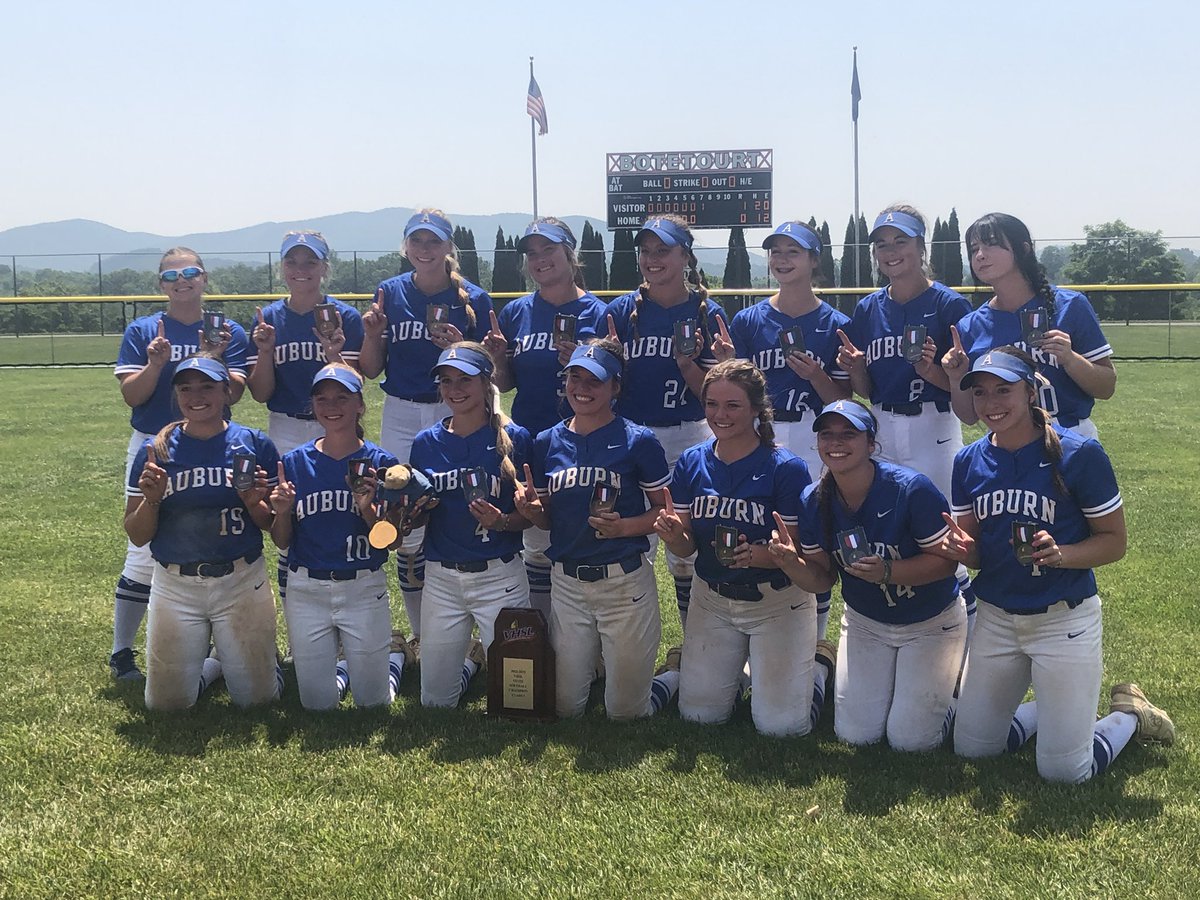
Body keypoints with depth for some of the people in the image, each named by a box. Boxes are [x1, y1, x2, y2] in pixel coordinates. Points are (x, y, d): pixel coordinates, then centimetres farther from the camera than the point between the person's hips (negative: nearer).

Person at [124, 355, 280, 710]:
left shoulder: (254, 444, 0)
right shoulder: (155, 451, 1)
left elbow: (275, 526, 3)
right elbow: (137, 536, 3)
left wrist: (255, 504, -17)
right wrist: (151, 500, -16)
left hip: (241, 583, -1)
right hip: (174, 585, 1)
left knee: (256, 698, 5)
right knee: (165, 703, 7)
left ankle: (234, 664, 37)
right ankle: (205, 666, 37)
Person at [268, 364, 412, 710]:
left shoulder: (379, 462, -4)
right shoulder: (295, 462, 1)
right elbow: (282, 543, 5)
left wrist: (368, 509, -21)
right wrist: (282, 512, -14)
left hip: (364, 590, -2)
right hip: (306, 590, 2)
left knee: (373, 702, 7)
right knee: (317, 703, 9)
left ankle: (394, 654, 37)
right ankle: (345, 664, 40)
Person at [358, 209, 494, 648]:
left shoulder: (473, 298, 0)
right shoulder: (391, 292, 5)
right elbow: (370, 370, 7)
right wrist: (372, 334, -12)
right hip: (401, 418, 2)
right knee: (409, 530, 4)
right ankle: (419, 633, 17)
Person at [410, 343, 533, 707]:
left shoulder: (513, 438, -5)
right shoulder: (426, 443, 4)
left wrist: (503, 522, -22)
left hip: (499, 577, -3)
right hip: (441, 578, 3)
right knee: (435, 702, 10)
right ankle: (473, 658, 40)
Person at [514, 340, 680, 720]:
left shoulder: (638, 441, -6)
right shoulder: (547, 443, 6)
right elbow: (549, 520, 13)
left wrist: (622, 527, -22)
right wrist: (531, 509, -9)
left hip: (625, 583, -4)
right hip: (566, 582, 4)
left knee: (625, 710, 4)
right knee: (565, 707, 12)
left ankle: (674, 670, 34)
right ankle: (594, 660, 44)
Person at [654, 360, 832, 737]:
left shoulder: (786, 468, -16)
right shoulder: (691, 461, -3)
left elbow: (797, 550, -15)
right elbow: (687, 547, 0)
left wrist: (761, 556, -36)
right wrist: (672, 534, -23)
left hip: (777, 603, -4)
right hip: (712, 599, 4)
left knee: (779, 724, -7)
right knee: (699, 713, 6)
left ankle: (816, 667, 25)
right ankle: (738, 665, 37)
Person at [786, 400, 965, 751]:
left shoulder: (911, 489, -26)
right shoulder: (814, 501, -11)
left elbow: (947, 560, -24)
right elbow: (822, 577, -5)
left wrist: (887, 571, -39)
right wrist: (789, 563, -27)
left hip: (930, 623, -4)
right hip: (865, 622, 4)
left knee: (909, 739, -4)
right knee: (855, 734, 3)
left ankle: (942, 679, 26)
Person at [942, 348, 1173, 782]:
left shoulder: (1079, 453, -15)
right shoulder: (969, 461, 0)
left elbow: (1114, 541, -9)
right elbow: (974, 552, 8)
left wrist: (1060, 555, -28)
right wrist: (961, 549, -16)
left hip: (1064, 619, -5)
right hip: (996, 617, 5)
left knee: (1063, 772, -1)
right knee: (971, 748, 12)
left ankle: (1128, 714, 29)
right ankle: (1050, 708, 38)